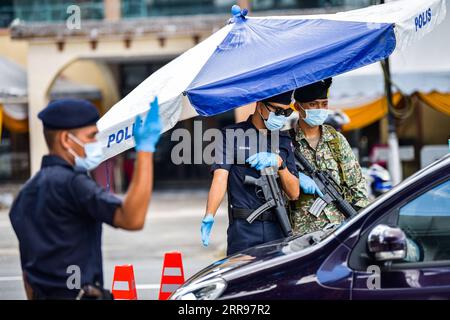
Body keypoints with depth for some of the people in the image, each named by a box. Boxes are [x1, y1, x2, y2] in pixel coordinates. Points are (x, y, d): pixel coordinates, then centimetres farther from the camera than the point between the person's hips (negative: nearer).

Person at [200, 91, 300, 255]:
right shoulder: (231, 135, 3)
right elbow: (220, 177, -9)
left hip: (278, 230, 4)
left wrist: (279, 163, -9)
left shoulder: (284, 140, 15)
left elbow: (294, 193, 10)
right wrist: (209, 217, -24)